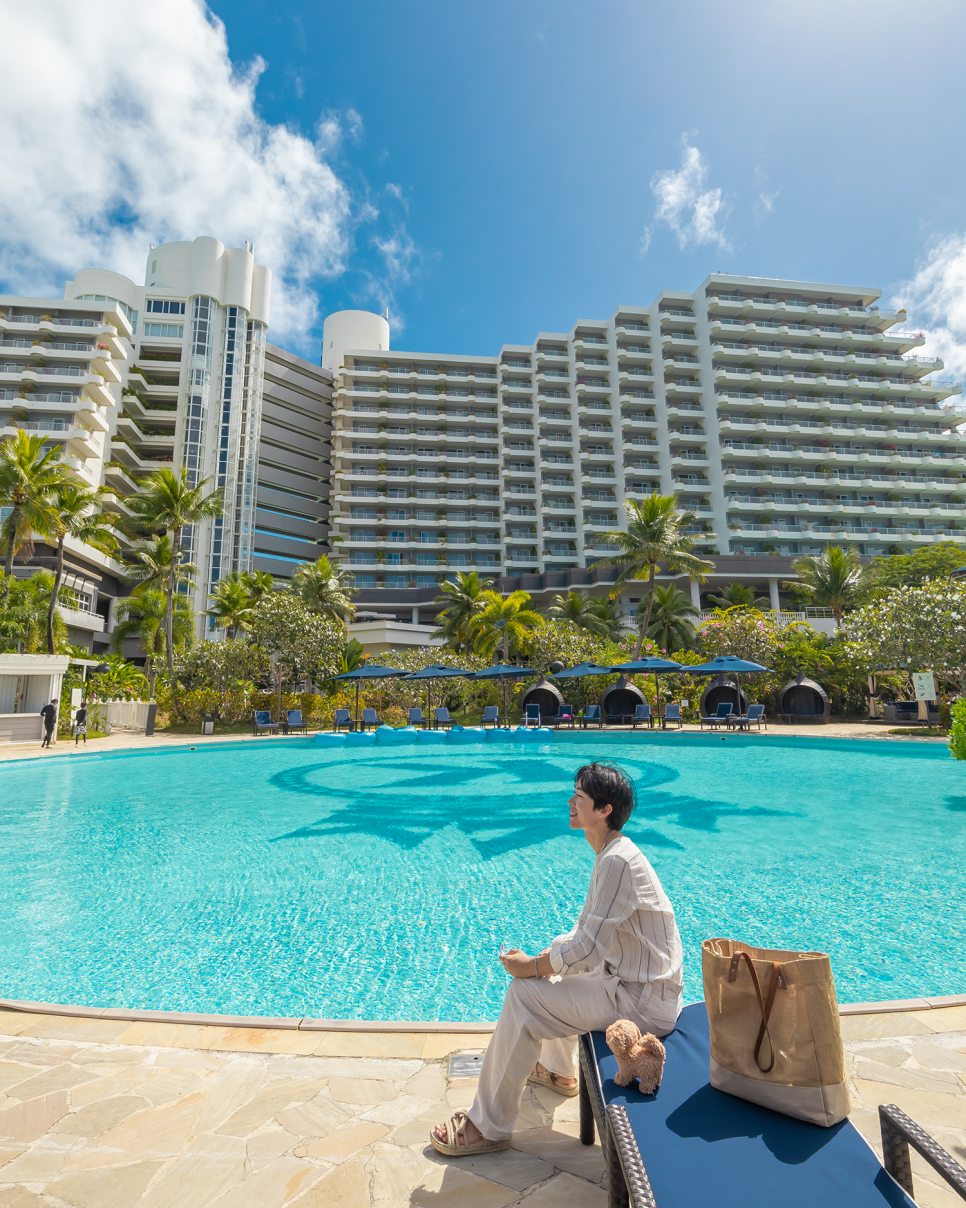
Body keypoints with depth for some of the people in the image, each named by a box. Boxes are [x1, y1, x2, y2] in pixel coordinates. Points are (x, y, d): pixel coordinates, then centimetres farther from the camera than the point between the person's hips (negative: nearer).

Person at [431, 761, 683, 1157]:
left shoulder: (617, 861, -26)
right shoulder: (611, 855, 6)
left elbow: (588, 948, -26)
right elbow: (584, 931, 13)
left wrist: (529, 967, -13)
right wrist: (538, 958, 1)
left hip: (643, 1002, -10)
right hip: (629, 979, 10)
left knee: (523, 996, -14)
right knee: (550, 970, 25)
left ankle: (488, 1127, 2)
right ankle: (557, 1069, 45)